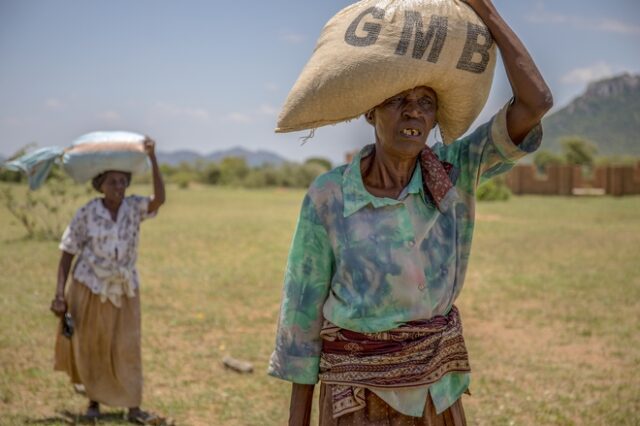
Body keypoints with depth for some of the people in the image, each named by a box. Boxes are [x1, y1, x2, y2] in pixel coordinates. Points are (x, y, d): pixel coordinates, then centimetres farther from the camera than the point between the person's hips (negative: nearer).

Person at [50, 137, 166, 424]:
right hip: (90, 290, -1)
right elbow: (68, 253, -7)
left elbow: (159, 199, -27)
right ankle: (94, 401, 28)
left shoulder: (134, 208, -6)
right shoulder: (87, 214, -11)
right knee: (89, 347, 10)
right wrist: (60, 293, -13)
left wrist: (153, 159, -36)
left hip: (125, 290, 1)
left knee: (127, 348, 0)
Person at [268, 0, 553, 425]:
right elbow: (303, 311, -7)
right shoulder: (328, 197, -14)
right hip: (362, 392, -3)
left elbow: (536, 103, -15)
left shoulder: (454, 171, -5)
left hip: (438, 384, 4)